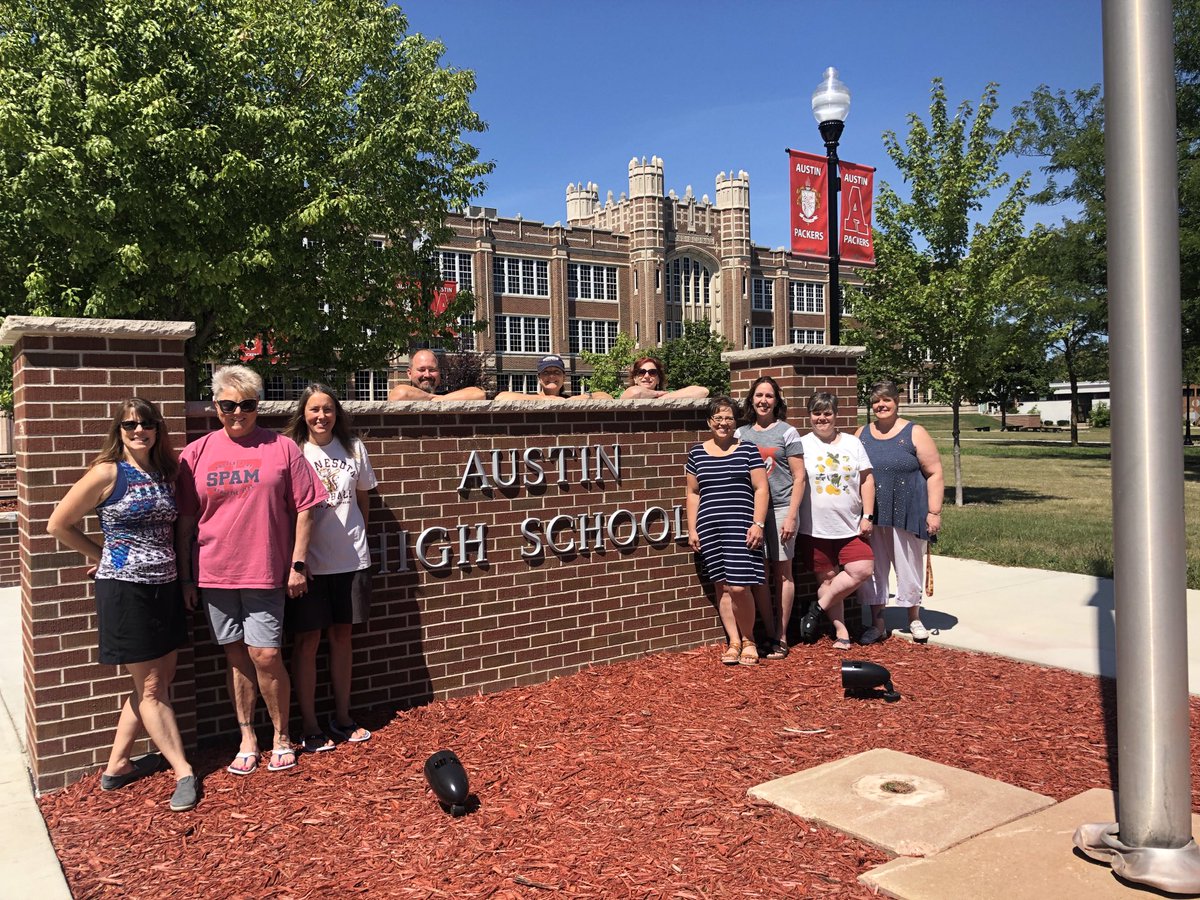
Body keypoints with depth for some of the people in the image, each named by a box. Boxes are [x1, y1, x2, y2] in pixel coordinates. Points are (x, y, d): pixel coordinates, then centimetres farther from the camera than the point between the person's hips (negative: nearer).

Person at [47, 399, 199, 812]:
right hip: (124, 590, -6)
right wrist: (102, 554, 2)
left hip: (165, 588, 6)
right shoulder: (108, 473, -9)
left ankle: (116, 766, 27)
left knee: (157, 684, 12)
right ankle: (184, 773, 8)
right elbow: (58, 524, -5)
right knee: (150, 687, 2)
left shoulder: (165, 474, 7)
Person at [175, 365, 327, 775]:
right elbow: (186, 520, 7)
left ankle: (282, 737, 17)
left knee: (265, 656, -3)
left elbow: (304, 509, 1)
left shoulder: (282, 448, -2)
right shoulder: (196, 453, 4)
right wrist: (185, 576, 6)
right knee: (237, 657, 11)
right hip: (214, 573, 3)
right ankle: (247, 739, 25)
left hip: (265, 572, -2)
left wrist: (298, 564, -3)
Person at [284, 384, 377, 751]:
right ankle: (308, 725, 14)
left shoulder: (353, 448, 4)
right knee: (308, 639, 2)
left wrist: (358, 538, 12)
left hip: (350, 558, 3)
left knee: (342, 635, 13)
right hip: (308, 560, -3)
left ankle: (342, 716, 26)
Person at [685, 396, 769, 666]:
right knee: (722, 586, 5)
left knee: (739, 587, -9)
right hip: (709, 529, 3)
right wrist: (692, 529, 8)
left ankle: (748, 639, 13)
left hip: (741, 527, -3)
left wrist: (758, 524, -8)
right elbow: (693, 493, 14)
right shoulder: (697, 453, 10)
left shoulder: (748, 450, 3)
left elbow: (761, 489, 1)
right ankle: (734, 642, 15)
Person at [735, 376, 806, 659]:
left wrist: (791, 516, -10)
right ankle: (769, 634, 14)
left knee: (782, 572, 3)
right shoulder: (741, 433, 10)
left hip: (781, 508, -3)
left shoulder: (787, 432, 0)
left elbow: (799, 477, -2)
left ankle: (781, 637, 11)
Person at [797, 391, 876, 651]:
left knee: (862, 571, -9)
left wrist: (867, 516, -1)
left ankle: (819, 608, 8)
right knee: (827, 578, 5)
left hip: (850, 526, 2)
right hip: (815, 528, -2)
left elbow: (867, 480, 6)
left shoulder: (852, 443, 7)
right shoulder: (802, 445, 0)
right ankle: (840, 631, 17)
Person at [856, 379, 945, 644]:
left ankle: (914, 619, 26)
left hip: (907, 514, -3)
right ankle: (877, 623, 18)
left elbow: (935, 474, -4)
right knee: (873, 569, 7)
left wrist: (934, 512, -10)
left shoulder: (914, 434, -2)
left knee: (908, 567, 6)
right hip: (871, 516, 3)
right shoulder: (862, 434, 9)